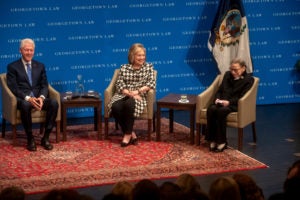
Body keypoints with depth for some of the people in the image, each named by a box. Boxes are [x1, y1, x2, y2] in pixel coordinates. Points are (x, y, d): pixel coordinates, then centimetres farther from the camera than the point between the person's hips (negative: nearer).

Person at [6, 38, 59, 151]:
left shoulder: (40, 66, 17)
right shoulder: (13, 67, 5)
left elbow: (44, 85, 10)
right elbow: (13, 88, -5)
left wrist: (41, 97, -13)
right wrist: (28, 98, -21)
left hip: (38, 98, 4)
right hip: (22, 99, -3)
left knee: (54, 103, -28)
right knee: (25, 105, -40)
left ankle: (45, 138, -18)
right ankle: (30, 139, -23)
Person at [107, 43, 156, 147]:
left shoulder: (148, 67, 10)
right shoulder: (124, 67, 12)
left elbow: (152, 83, -3)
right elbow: (119, 84, 2)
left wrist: (137, 91, -16)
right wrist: (129, 93, -17)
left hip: (139, 96, -2)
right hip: (123, 95, 2)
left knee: (129, 104, -39)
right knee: (115, 107, -33)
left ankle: (128, 134, -25)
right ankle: (132, 134, -21)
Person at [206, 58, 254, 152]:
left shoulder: (249, 79, 1)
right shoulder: (227, 75, 19)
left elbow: (241, 97, -8)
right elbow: (219, 90, 20)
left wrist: (229, 102, -22)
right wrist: (217, 99, -2)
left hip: (235, 105, -5)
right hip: (221, 102, 5)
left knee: (221, 111, -37)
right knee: (211, 109, -29)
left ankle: (222, 142, -28)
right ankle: (212, 139, -24)